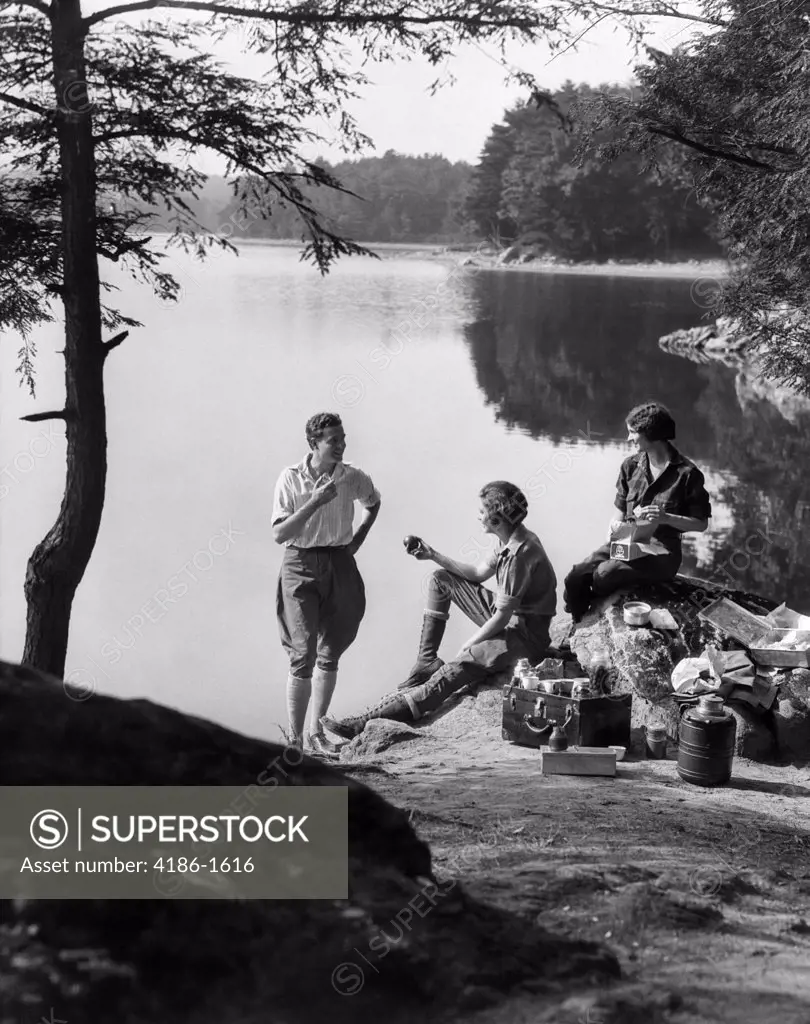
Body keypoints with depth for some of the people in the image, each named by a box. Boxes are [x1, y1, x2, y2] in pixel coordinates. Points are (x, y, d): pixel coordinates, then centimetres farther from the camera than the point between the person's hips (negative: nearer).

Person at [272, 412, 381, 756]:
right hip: (300, 565, -3)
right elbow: (279, 534, -15)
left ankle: (315, 733, 18)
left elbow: (373, 503, 23)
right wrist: (315, 502, -22)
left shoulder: (352, 478, -1)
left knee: (330, 654, 7)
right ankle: (294, 738, -3)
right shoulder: (291, 478, -9)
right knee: (303, 654, -11)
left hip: (340, 566, 3)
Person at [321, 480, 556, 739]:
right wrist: (434, 555, 13)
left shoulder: (520, 553, -25)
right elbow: (479, 573, 19)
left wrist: (465, 649, -15)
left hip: (525, 637, -11)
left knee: (450, 675, -28)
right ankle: (426, 661, 10)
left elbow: (502, 617, -25)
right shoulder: (513, 541, 6)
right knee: (440, 580, 14)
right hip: (507, 619, 11)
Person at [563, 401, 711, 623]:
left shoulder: (686, 473, -8)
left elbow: (701, 523, -4)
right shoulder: (630, 467, 9)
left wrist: (665, 518, -19)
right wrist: (615, 525, -7)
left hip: (662, 549, -5)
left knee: (604, 573, -30)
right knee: (575, 578, -18)